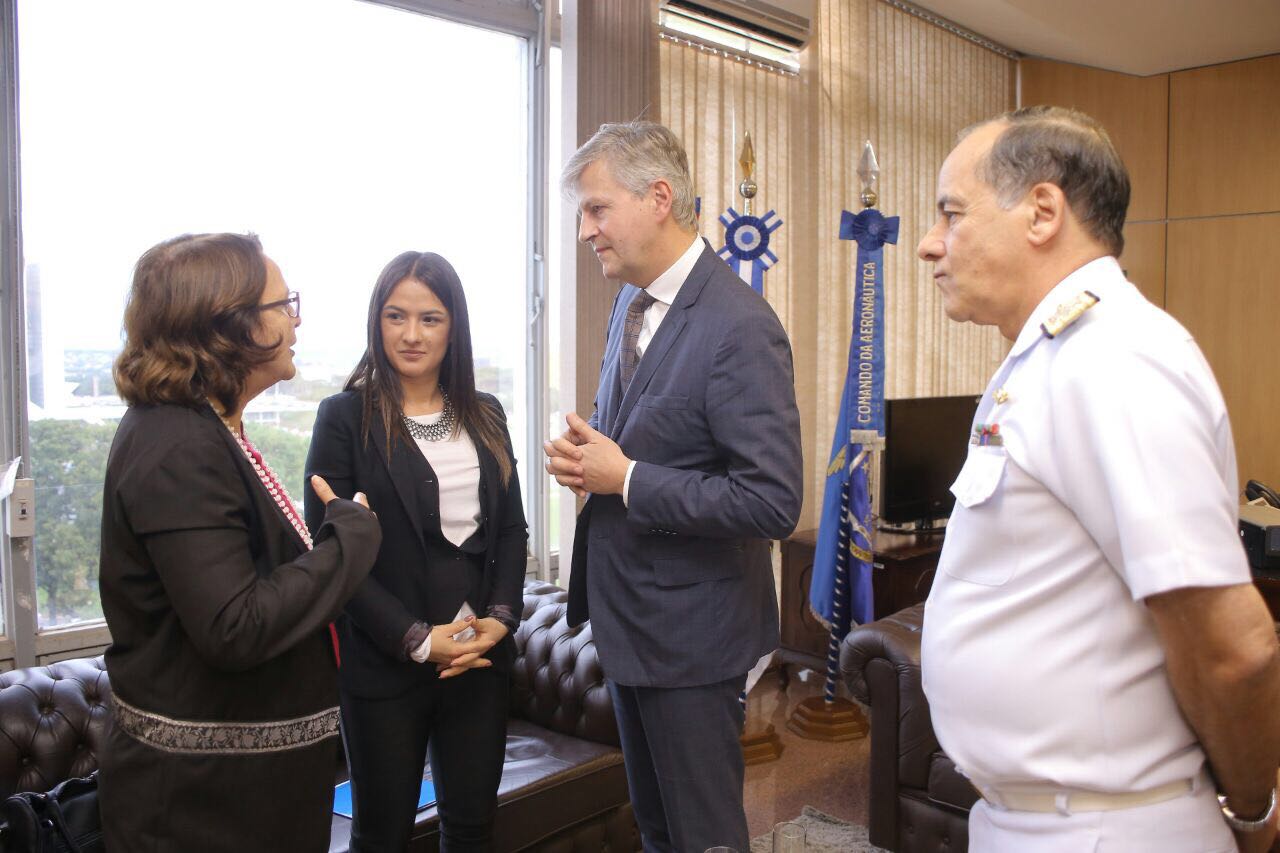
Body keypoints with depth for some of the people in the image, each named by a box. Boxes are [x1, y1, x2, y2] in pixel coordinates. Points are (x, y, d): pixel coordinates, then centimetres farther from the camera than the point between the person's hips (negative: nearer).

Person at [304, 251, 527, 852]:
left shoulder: (484, 415, 8)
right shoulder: (345, 416, -6)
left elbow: (512, 528, 11)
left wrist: (501, 617, -5)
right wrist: (416, 638, -15)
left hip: (481, 656, 4)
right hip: (384, 662, -4)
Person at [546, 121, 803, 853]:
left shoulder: (739, 327, -23)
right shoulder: (631, 305, 5)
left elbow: (773, 504, -27)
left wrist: (626, 479, -23)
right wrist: (584, 455, -4)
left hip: (691, 632, -8)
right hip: (627, 615, 9)